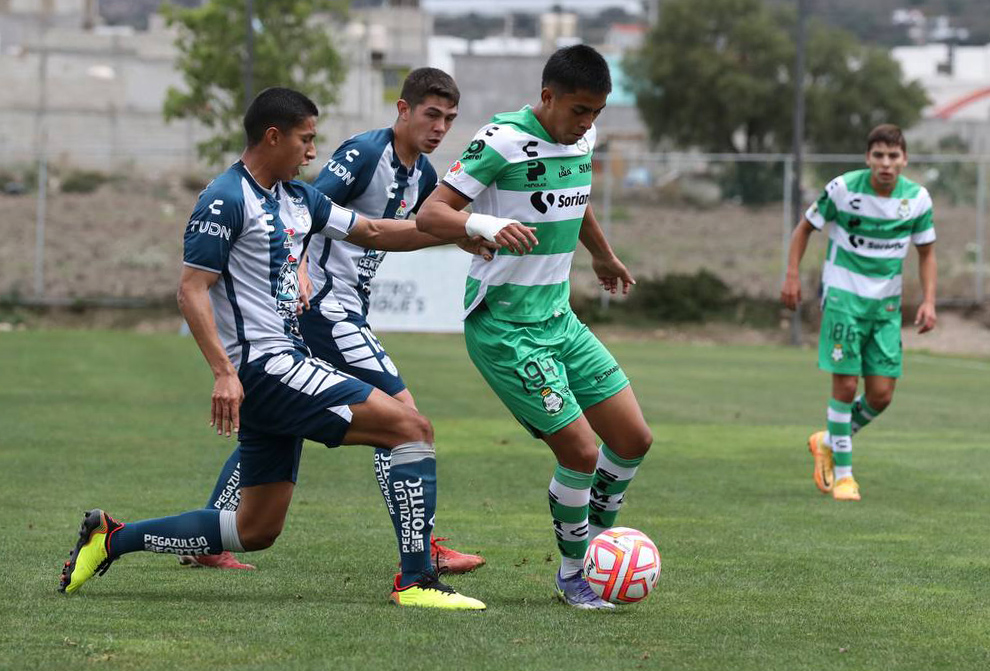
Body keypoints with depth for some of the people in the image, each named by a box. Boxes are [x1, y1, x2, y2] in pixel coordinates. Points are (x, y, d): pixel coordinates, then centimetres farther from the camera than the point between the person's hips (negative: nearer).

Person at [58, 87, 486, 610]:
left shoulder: (297, 198, 17)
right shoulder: (227, 200, -11)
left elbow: (372, 232, 25)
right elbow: (192, 290, -15)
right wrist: (224, 372, -24)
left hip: (284, 362, 10)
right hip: (262, 367, -10)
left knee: (256, 531, 12)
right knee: (411, 427, -16)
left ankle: (112, 538, 19)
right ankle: (416, 581, -17)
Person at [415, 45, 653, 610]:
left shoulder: (583, 138, 6)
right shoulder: (504, 140, -17)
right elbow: (430, 214, -19)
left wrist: (605, 257, 45)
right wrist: (485, 225, -38)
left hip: (558, 319, 8)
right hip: (504, 329, -8)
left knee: (634, 439, 4)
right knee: (581, 453, -11)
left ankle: (595, 538, 25)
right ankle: (573, 572, 11)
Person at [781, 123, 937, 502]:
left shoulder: (917, 199, -4)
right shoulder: (843, 189, -12)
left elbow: (926, 254, 9)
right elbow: (805, 228, 3)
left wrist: (929, 301, -3)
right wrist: (792, 275, -7)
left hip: (886, 303, 3)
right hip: (843, 296, -3)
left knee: (881, 395, -1)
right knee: (846, 385, -9)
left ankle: (829, 441, 26)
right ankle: (841, 473, 6)